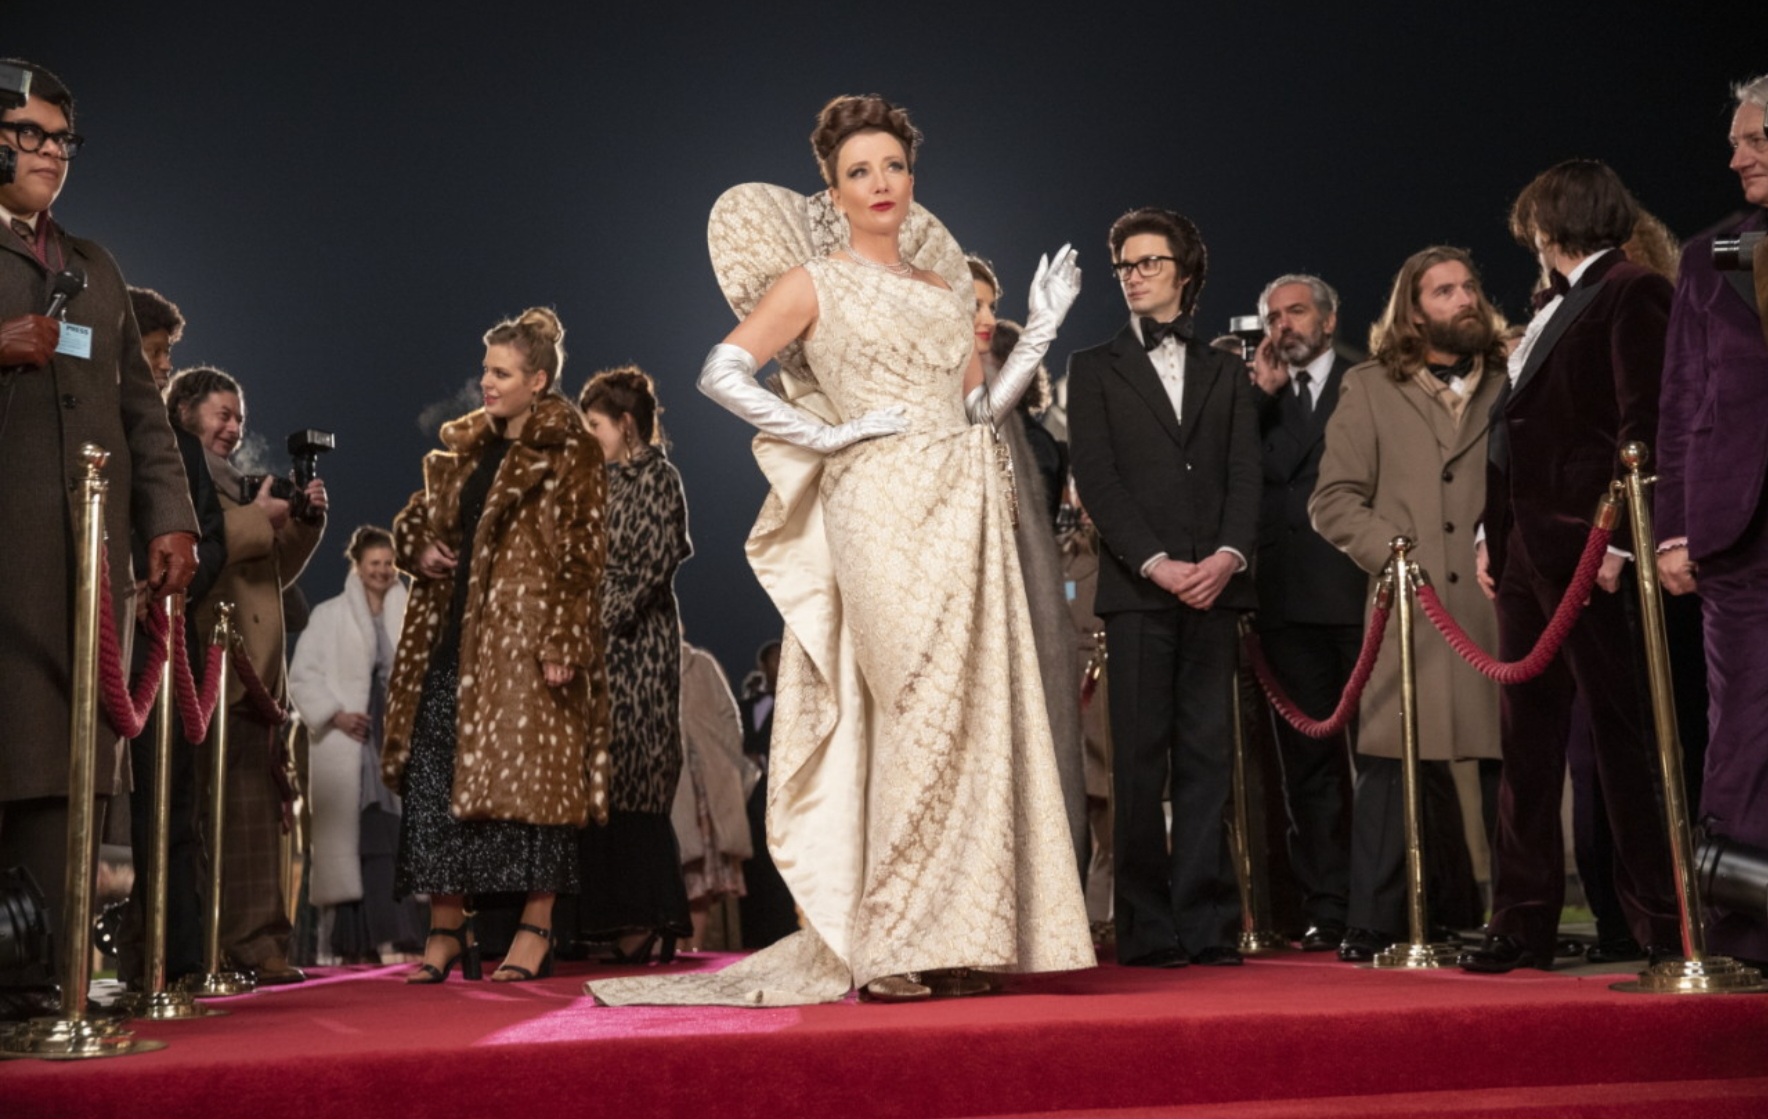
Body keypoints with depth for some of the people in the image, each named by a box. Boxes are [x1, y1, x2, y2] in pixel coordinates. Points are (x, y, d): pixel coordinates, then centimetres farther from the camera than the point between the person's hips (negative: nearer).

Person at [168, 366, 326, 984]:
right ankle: (250, 941, -6)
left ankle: (258, 943, 4)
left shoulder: (235, 485, 25)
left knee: (257, 810, 3)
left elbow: (272, 574, 25)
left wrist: (305, 522, 11)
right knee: (238, 808, -9)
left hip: (252, 671, 8)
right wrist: (260, 519, -10)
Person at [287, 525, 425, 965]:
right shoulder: (329, 615, 5)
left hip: (394, 743, 2)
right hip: (343, 746, -2)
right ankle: (347, 941, 3)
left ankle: (389, 938, -8)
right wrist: (334, 714, -11)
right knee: (346, 841, -2)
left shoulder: (405, 619, 12)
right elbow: (302, 676, 0)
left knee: (390, 837, -6)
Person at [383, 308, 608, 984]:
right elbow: (416, 517, 28)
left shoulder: (567, 452, -4)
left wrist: (561, 644, -18)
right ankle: (447, 930, 11)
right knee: (431, 775, 3)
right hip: (453, 636, 7)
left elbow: (580, 555, -10)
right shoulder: (463, 447, 17)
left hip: (525, 637, -7)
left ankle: (536, 931, 5)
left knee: (530, 772, -4)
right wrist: (419, 547, 4)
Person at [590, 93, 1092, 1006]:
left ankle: (952, 938, 8)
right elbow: (722, 373, -7)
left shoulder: (940, 284, 20)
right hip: (882, 509, -6)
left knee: (973, 716, 1)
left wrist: (1042, 331, 12)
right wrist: (824, 436, -9)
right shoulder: (813, 282, 4)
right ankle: (892, 947, -4)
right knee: (919, 713, -12)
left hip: (965, 513, 6)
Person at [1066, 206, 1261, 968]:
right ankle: (1146, 928, 0)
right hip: (1136, 588, -2)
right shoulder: (1095, 369, 12)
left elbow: (1245, 475, 9)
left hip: (1215, 585, 2)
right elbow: (1097, 478, 0)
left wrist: (1228, 555, -10)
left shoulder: (1226, 374, 19)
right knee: (1140, 761, -3)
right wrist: (1156, 563, -12)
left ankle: (1207, 923, 3)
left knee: (1208, 758, 1)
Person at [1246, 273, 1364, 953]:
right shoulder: (1258, 398, 17)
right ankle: (1326, 910, 8)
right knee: (1308, 761, 4)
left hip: (1360, 590, -3)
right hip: (1288, 599, 3)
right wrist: (1264, 394, 0)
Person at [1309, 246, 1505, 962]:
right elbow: (1332, 501, 5)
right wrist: (1396, 556, -6)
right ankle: (1375, 925, 2)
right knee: (1392, 760, -5)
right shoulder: (1369, 389, 10)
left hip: (1502, 604, 2)